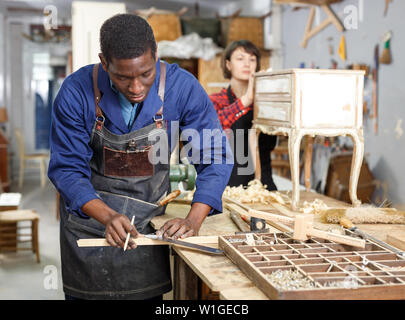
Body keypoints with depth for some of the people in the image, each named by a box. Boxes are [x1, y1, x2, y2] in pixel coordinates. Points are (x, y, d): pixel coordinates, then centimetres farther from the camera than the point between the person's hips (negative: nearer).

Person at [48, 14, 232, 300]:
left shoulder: (182, 86, -19)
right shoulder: (77, 92, -21)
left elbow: (216, 157, -13)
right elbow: (67, 169, -15)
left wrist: (194, 221, -26)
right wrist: (107, 216, -31)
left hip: (150, 217, 1)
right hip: (89, 211, 0)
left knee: (149, 293, 11)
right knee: (86, 294, 13)